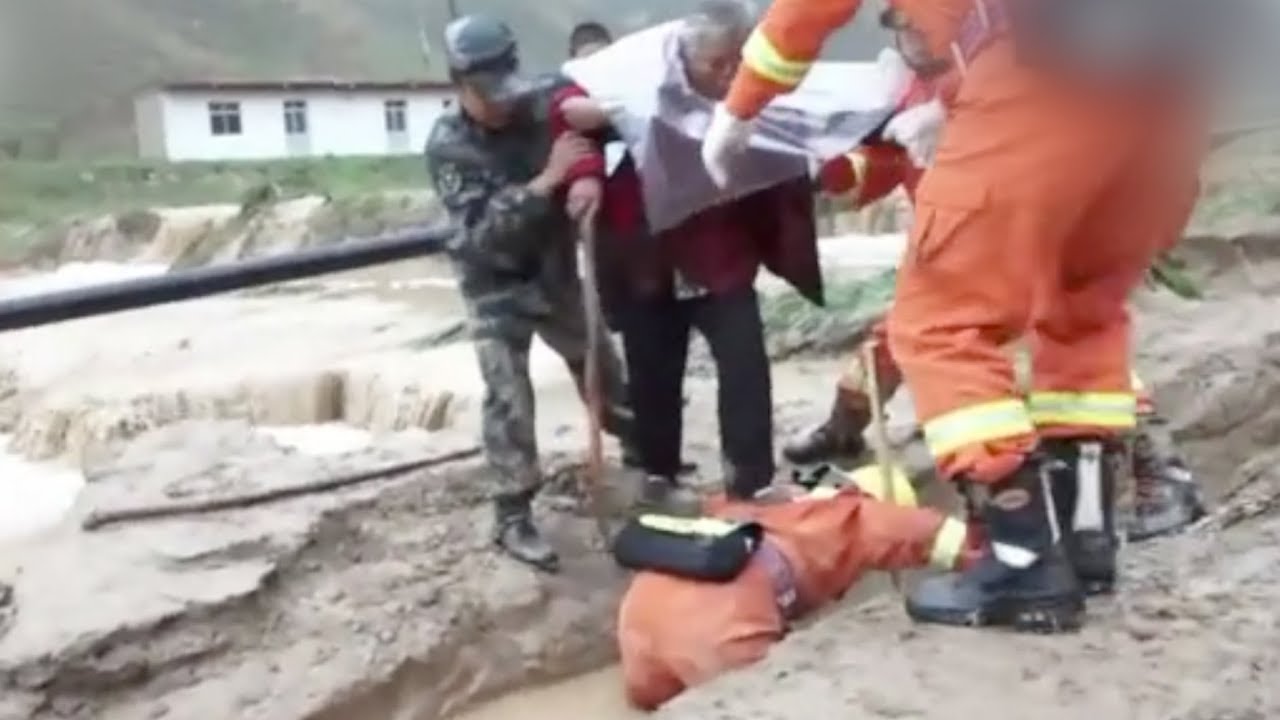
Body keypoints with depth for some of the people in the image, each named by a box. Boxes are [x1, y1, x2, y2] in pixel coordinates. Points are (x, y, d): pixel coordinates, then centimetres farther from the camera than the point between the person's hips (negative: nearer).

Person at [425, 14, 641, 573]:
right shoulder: (448, 147, -22)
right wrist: (547, 181, -40)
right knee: (508, 398, -8)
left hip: (555, 272, 4)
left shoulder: (540, 106, -15)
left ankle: (640, 445, 47)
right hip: (496, 287, -4)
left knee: (599, 364, 21)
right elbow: (483, 229, -30)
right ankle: (512, 518, 4)